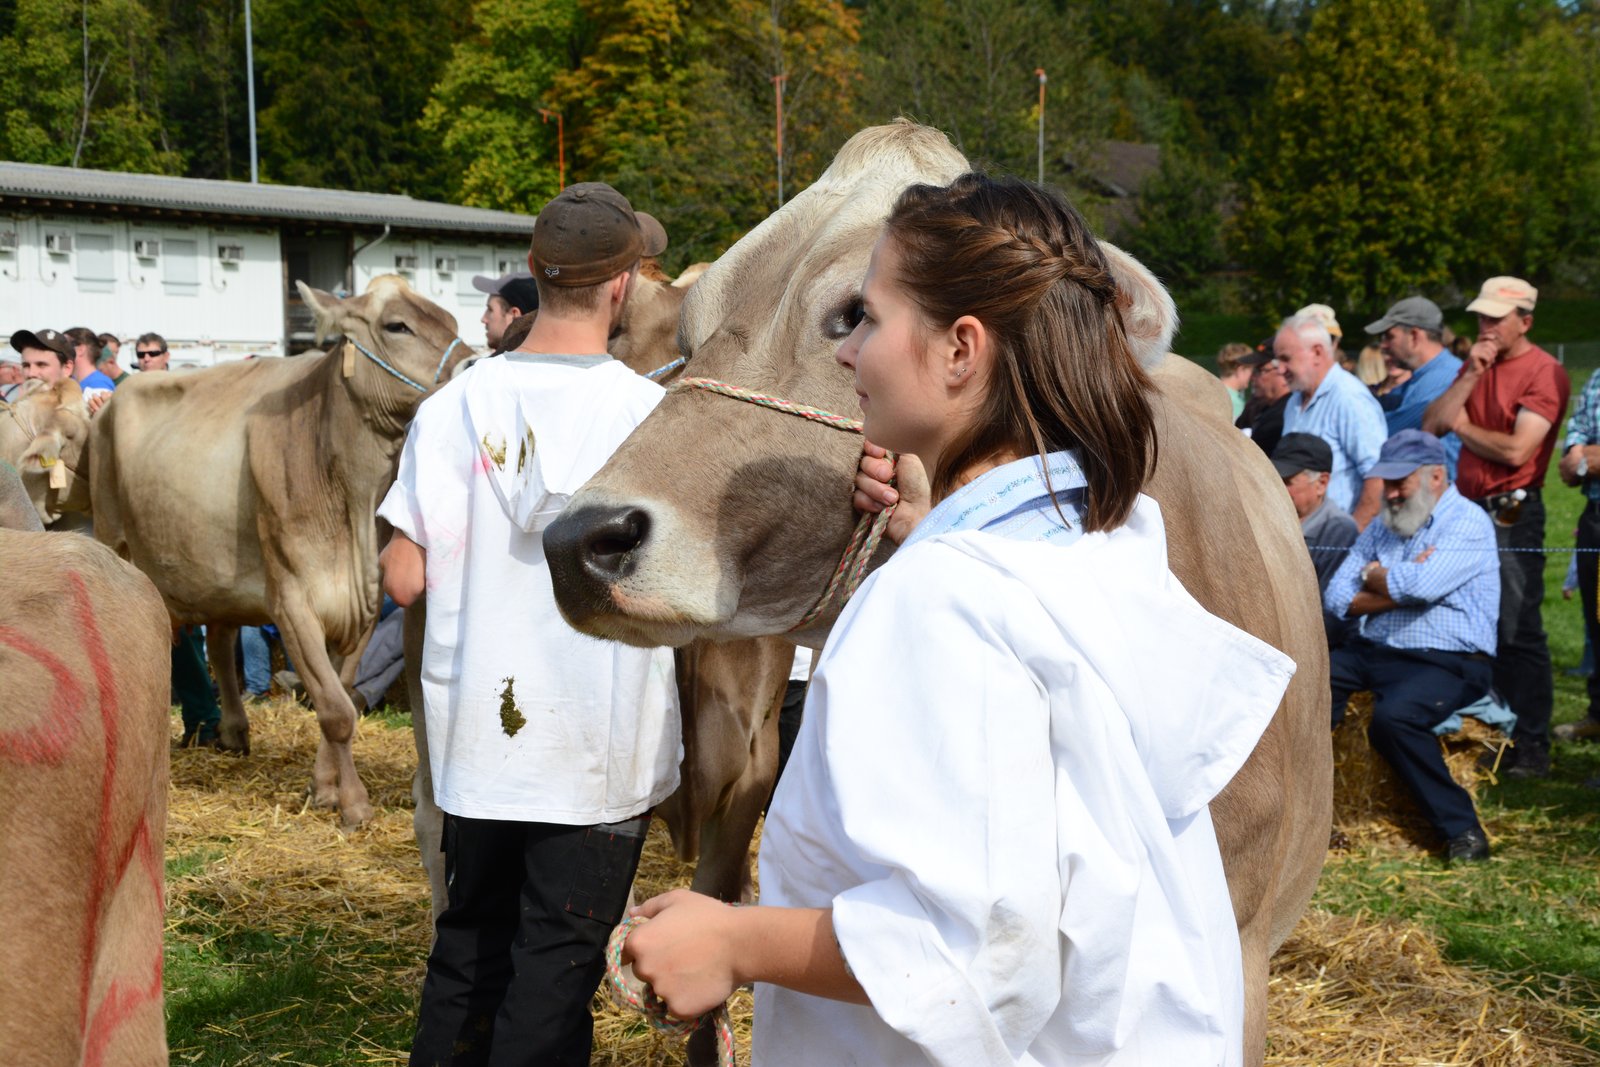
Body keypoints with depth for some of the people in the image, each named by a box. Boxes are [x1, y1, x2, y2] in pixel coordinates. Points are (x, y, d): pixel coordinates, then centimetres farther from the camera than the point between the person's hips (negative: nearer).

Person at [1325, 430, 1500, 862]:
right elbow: (1337, 598, 6)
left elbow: (1419, 586, -21)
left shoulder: (1468, 523, -4)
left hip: (1449, 661, -7)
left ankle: (1461, 829, -19)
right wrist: (1400, 587, -8)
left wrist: (1374, 575, 0)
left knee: (1393, 716, -34)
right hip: (1374, 651, 7)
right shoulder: (1382, 527, 17)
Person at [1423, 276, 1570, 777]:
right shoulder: (1476, 365, 14)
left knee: (1518, 634, -6)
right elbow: (1430, 425, 4)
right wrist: (1470, 375, -6)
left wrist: (1462, 426, -3)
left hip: (1511, 515, -8)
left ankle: (1532, 748, 1)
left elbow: (1516, 450, -18)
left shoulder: (1544, 372, -9)